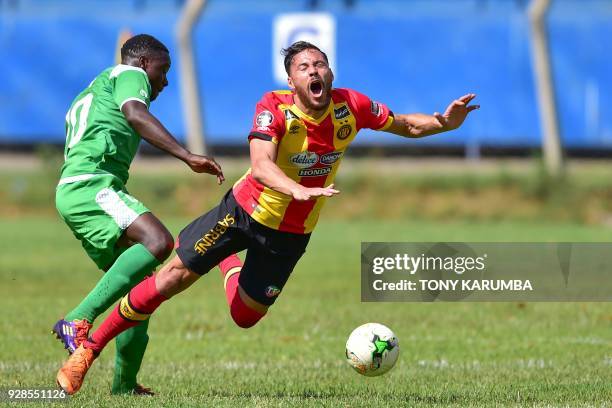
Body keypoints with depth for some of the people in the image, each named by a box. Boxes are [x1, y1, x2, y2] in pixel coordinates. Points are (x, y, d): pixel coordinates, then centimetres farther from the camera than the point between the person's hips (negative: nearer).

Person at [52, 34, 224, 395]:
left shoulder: (89, 96, 36)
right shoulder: (130, 74, 7)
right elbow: (136, 115, -15)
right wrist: (187, 156, -25)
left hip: (70, 190, 10)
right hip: (91, 185, -10)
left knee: (142, 285, 9)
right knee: (158, 240, -30)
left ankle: (124, 385, 8)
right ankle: (79, 320, -40)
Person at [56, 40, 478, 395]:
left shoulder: (351, 106, -14)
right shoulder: (274, 108, -25)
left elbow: (404, 124, 2)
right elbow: (260, 165, -41)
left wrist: (443, 122, -18)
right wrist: (299, 191, -59)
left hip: (290, 234, 3)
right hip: (245, 211, -3)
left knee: (246, 316, 12)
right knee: (171, 278, -6)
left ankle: (229, 264, 48)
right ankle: (88, 350, 8)